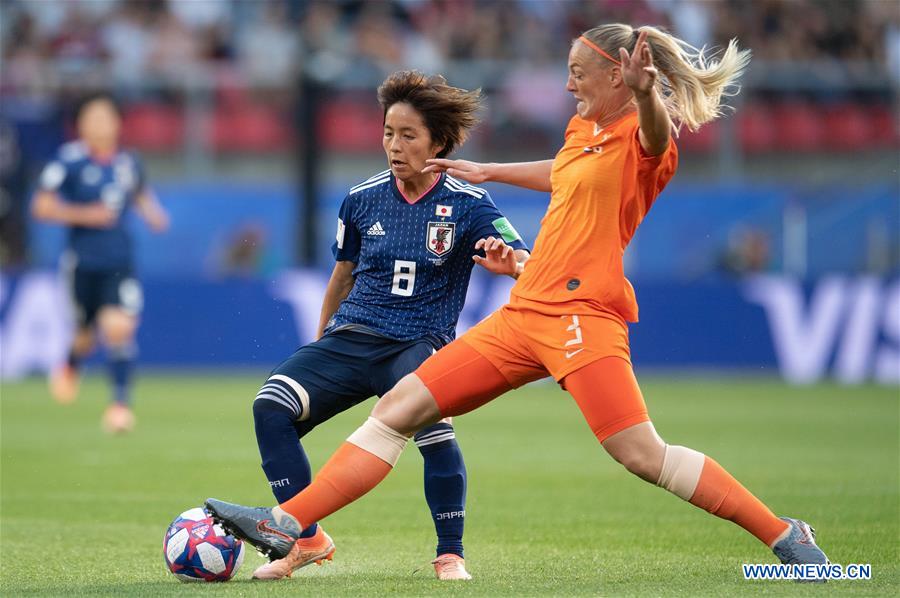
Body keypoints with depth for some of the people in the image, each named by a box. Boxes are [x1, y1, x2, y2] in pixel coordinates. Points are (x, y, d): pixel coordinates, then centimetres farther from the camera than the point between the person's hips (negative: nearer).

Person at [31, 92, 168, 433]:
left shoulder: (128, 163, 5)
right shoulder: (69, 160, -7)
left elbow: (142, 196, 23)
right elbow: (42, 207, -8)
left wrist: (153, 214, 1)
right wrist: (84, 215, -17)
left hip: (120, 263, 2)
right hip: (83, 261, -2)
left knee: (119, 328, -16)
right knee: (87, 333, 9)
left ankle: (121, 402, -8)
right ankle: (71, 366, 46)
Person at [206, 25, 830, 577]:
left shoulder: (644, 135, -7)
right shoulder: (583, 129, 19)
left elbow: (655, 131, -33)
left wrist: (645, 93, -56)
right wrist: (487, 172, 52)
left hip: (582, 313, -9)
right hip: (526, 311, 9)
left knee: (644, 455, -20)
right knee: (401, 406, 4)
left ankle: (785, 536, -8)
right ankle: (286, 524, 4)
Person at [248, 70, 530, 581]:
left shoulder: (466, 205, -4)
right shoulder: (363, 199, 6)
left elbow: (530, 265, -12)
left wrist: (507, 260, -36)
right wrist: (322, 342, 27)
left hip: (419, 344, -4)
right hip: (350, 338, 4)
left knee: (434, 427, -35)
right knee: (272, 407, -21)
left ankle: (450, 555, -14)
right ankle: (306, 539, -12)